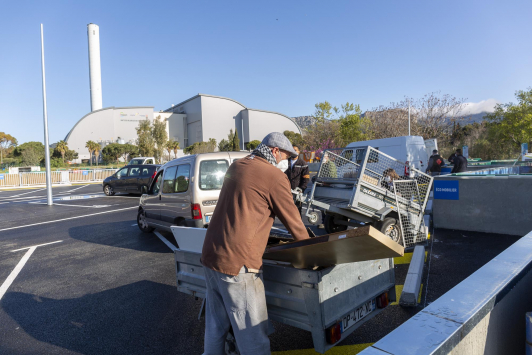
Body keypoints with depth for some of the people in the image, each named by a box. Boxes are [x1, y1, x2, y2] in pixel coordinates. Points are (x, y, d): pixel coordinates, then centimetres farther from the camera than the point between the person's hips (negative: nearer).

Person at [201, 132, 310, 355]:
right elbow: (293, 221, -1)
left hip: (210, 257, 8)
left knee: (215, 328, 23)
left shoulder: (235, 167, 12)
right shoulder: (275, 177, -9)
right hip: (237, 265, -8)